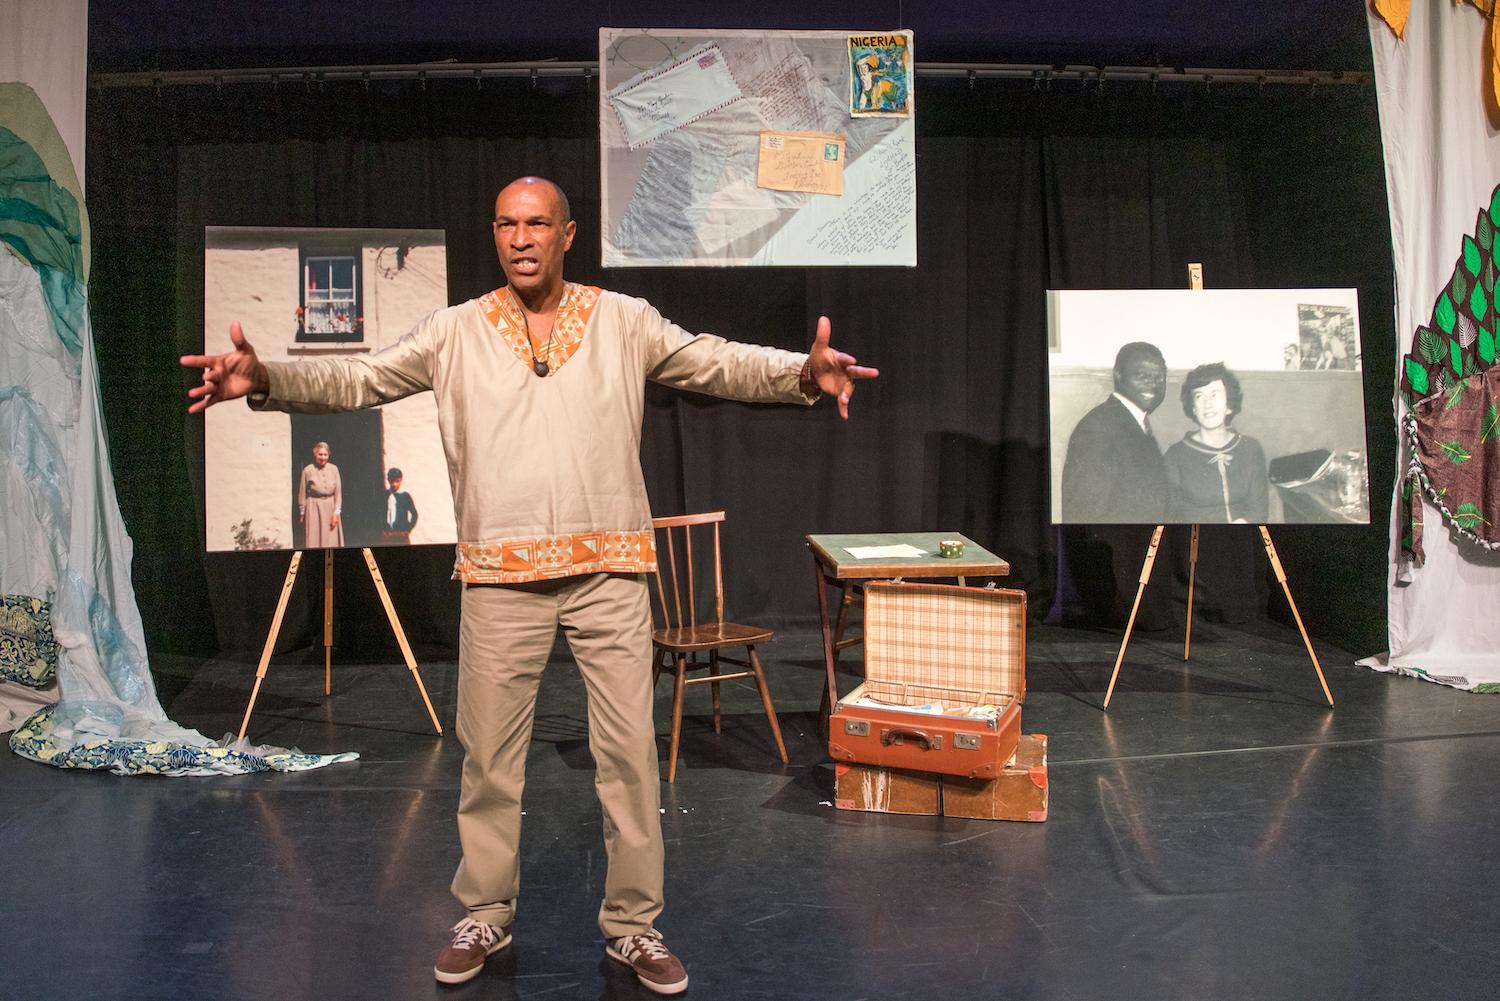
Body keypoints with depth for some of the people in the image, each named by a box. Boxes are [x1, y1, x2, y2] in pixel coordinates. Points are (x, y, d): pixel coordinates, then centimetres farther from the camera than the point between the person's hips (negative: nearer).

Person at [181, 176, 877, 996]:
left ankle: (632, 924, 21)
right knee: (489, 754, 11)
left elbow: (721, 364, -2)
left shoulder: (625, 321, 3)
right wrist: (265, 378, -17)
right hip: (500, 578, 1)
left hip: (608, 572, 0)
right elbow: (357, 379, 0)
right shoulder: (456, 331, 4)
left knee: (630, 750, 4)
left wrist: (803, 373, -20)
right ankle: (485, 916, 30)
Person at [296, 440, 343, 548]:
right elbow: (302, 494, 2)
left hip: (330, 508, 2)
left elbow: (338, 492, 3)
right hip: (314, 508, -2)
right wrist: (302, 514, 3)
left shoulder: (333, 469, 3)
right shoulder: (308, 470, -4)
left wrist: (336, 513, -3)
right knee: (314, 542, -4)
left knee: (331, 542, 2)